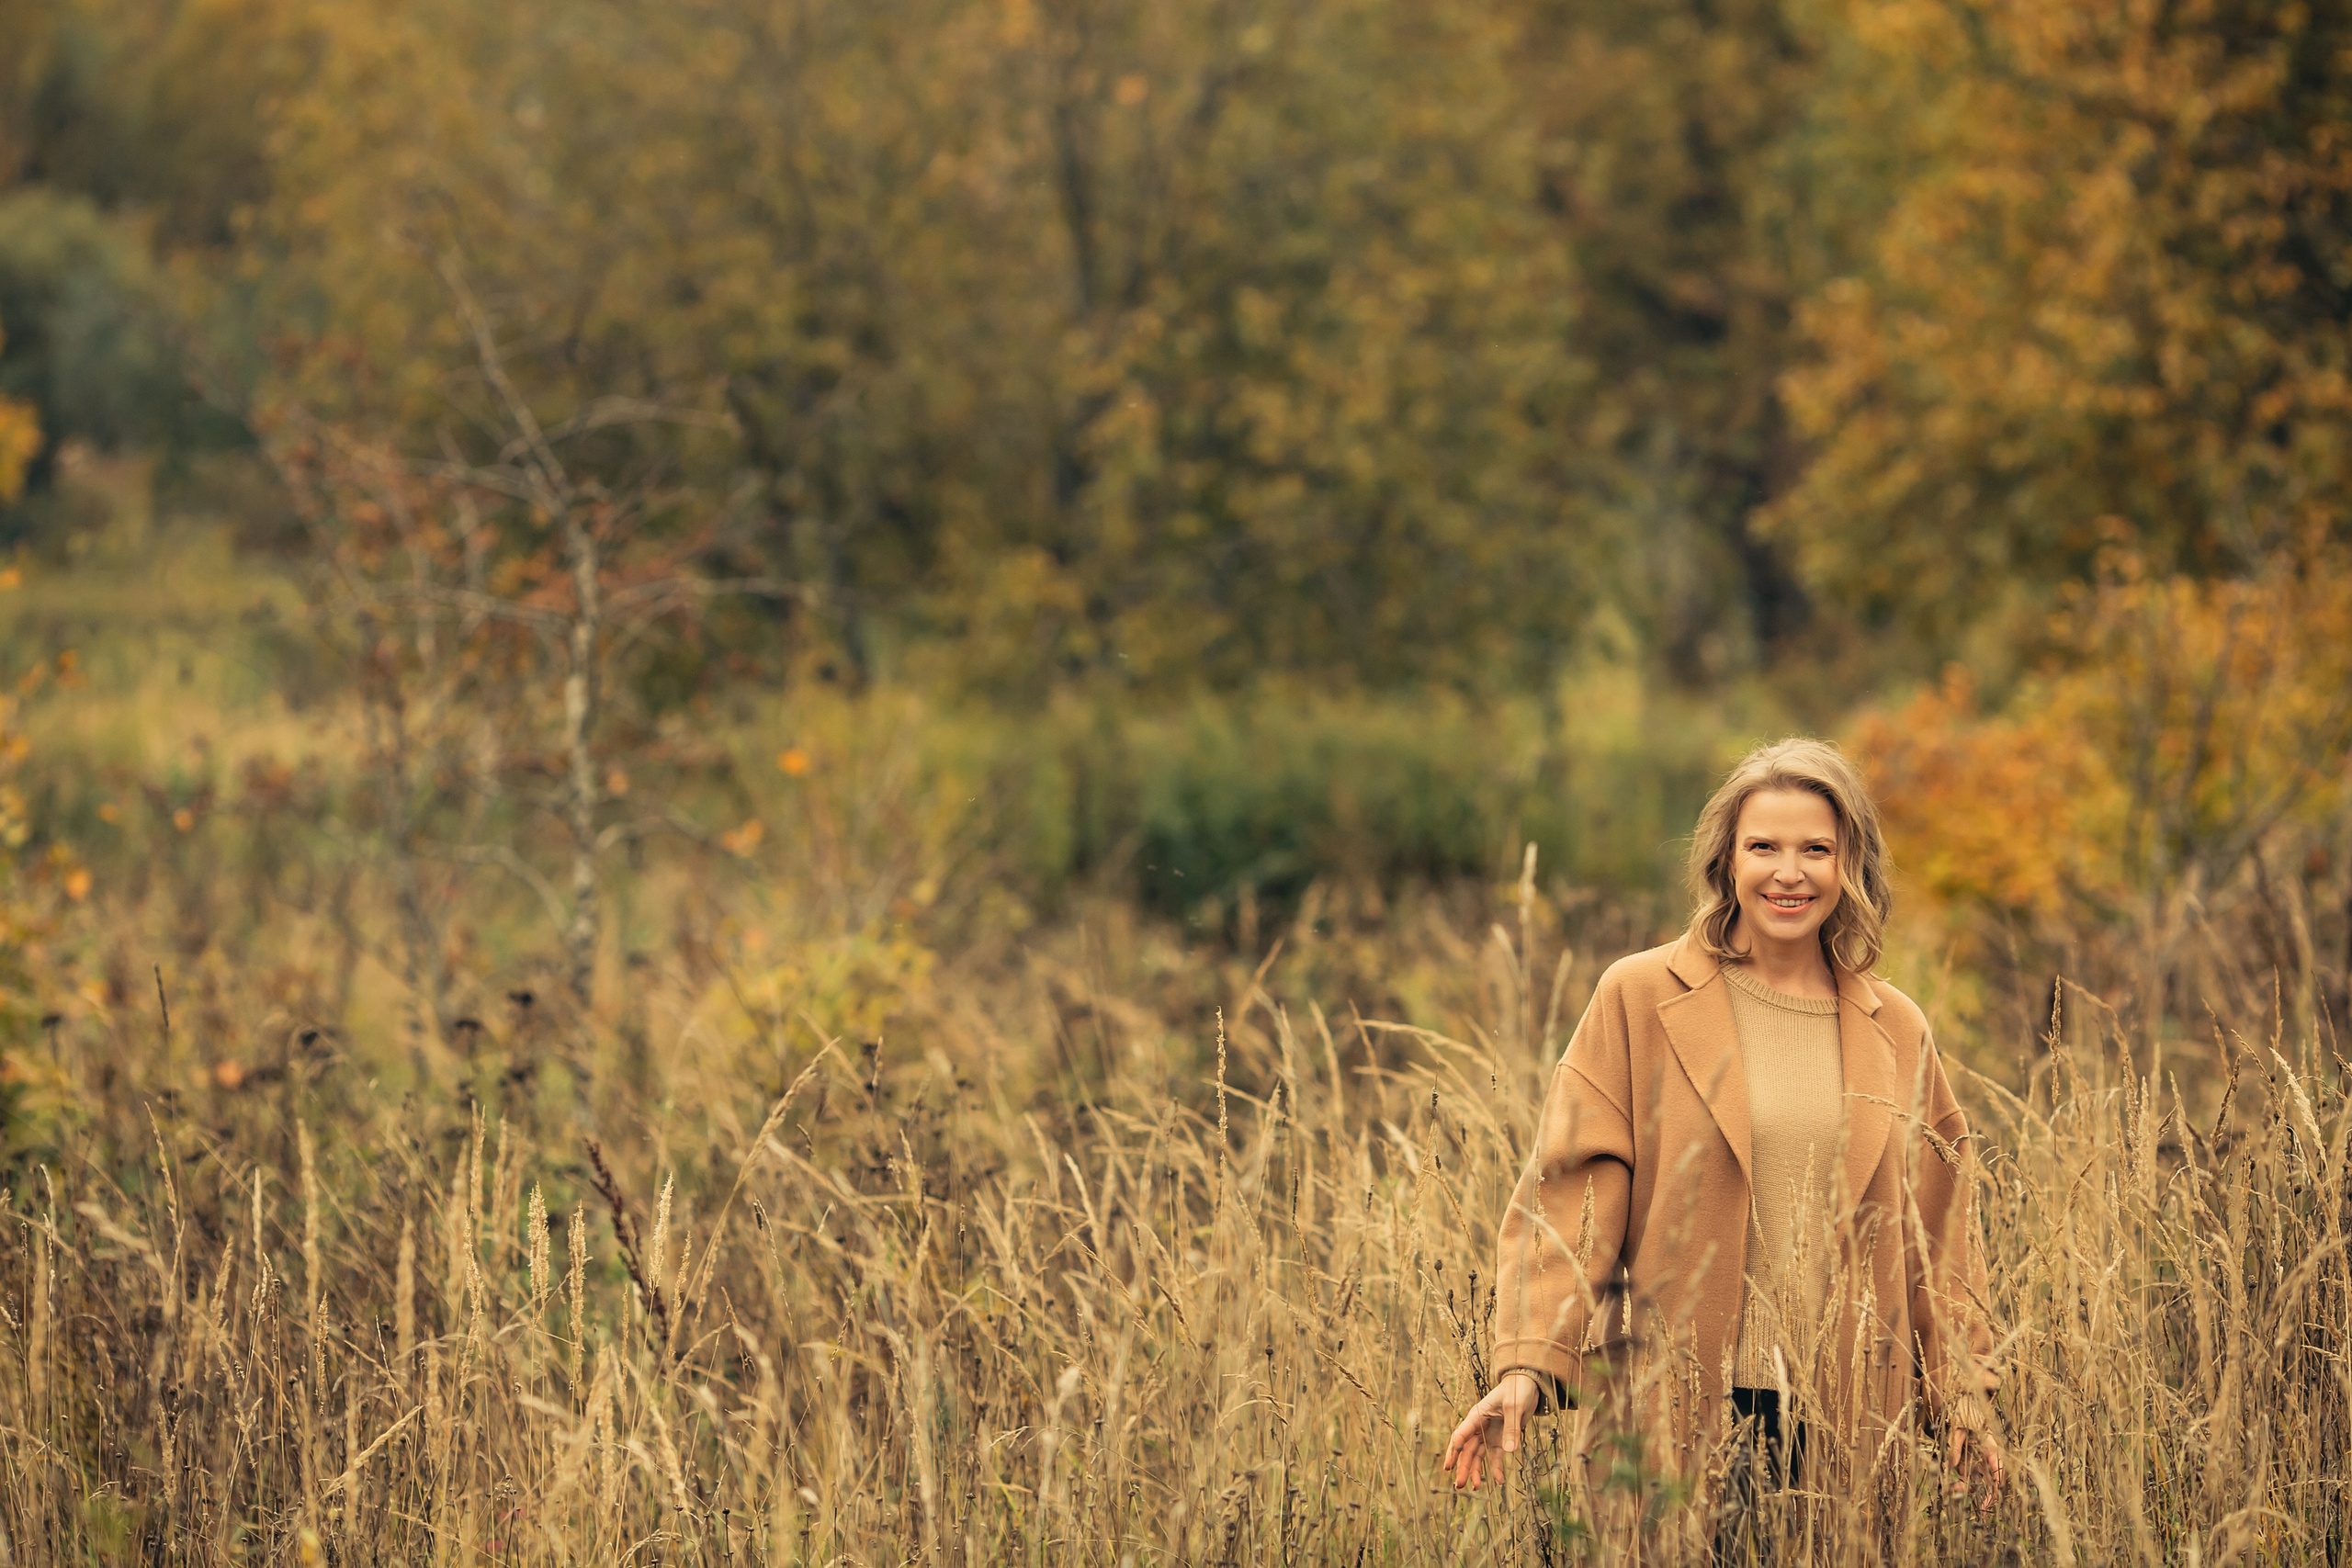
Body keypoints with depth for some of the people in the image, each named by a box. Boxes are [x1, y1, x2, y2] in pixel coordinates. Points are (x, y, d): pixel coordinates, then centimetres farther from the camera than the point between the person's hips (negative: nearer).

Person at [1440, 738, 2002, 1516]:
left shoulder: (1898, 1033, 12)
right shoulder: (1638, 999, 2)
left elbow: (1935, 1238, 17)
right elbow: (1569, 1194, -3)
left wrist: (1966, 1399, 9)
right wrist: (1525, 1368, -14)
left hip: (1842, 1423, 3)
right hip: (1675, 1418, -3)